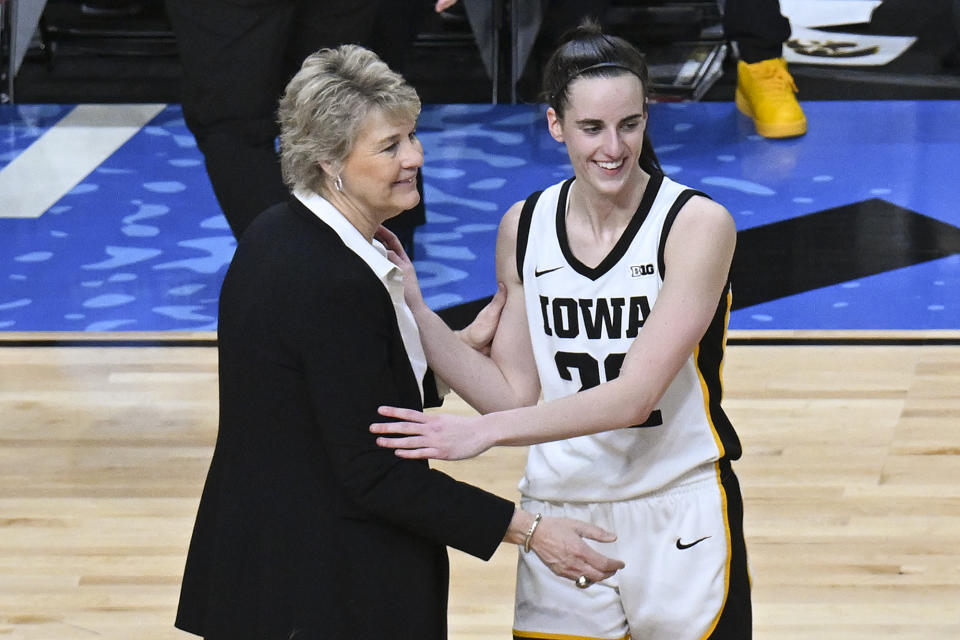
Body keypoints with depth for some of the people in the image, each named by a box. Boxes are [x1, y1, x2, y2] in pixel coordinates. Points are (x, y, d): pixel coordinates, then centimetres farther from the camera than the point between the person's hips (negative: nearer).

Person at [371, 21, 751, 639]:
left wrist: (485, 431, -29)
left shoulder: (697, 224, -13)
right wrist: (414, 309, -6)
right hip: (558, 512, 3)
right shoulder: (524, 228, 2)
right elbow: (515, 393, 4)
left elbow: (634, 397, -21)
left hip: (678, 519, -3)